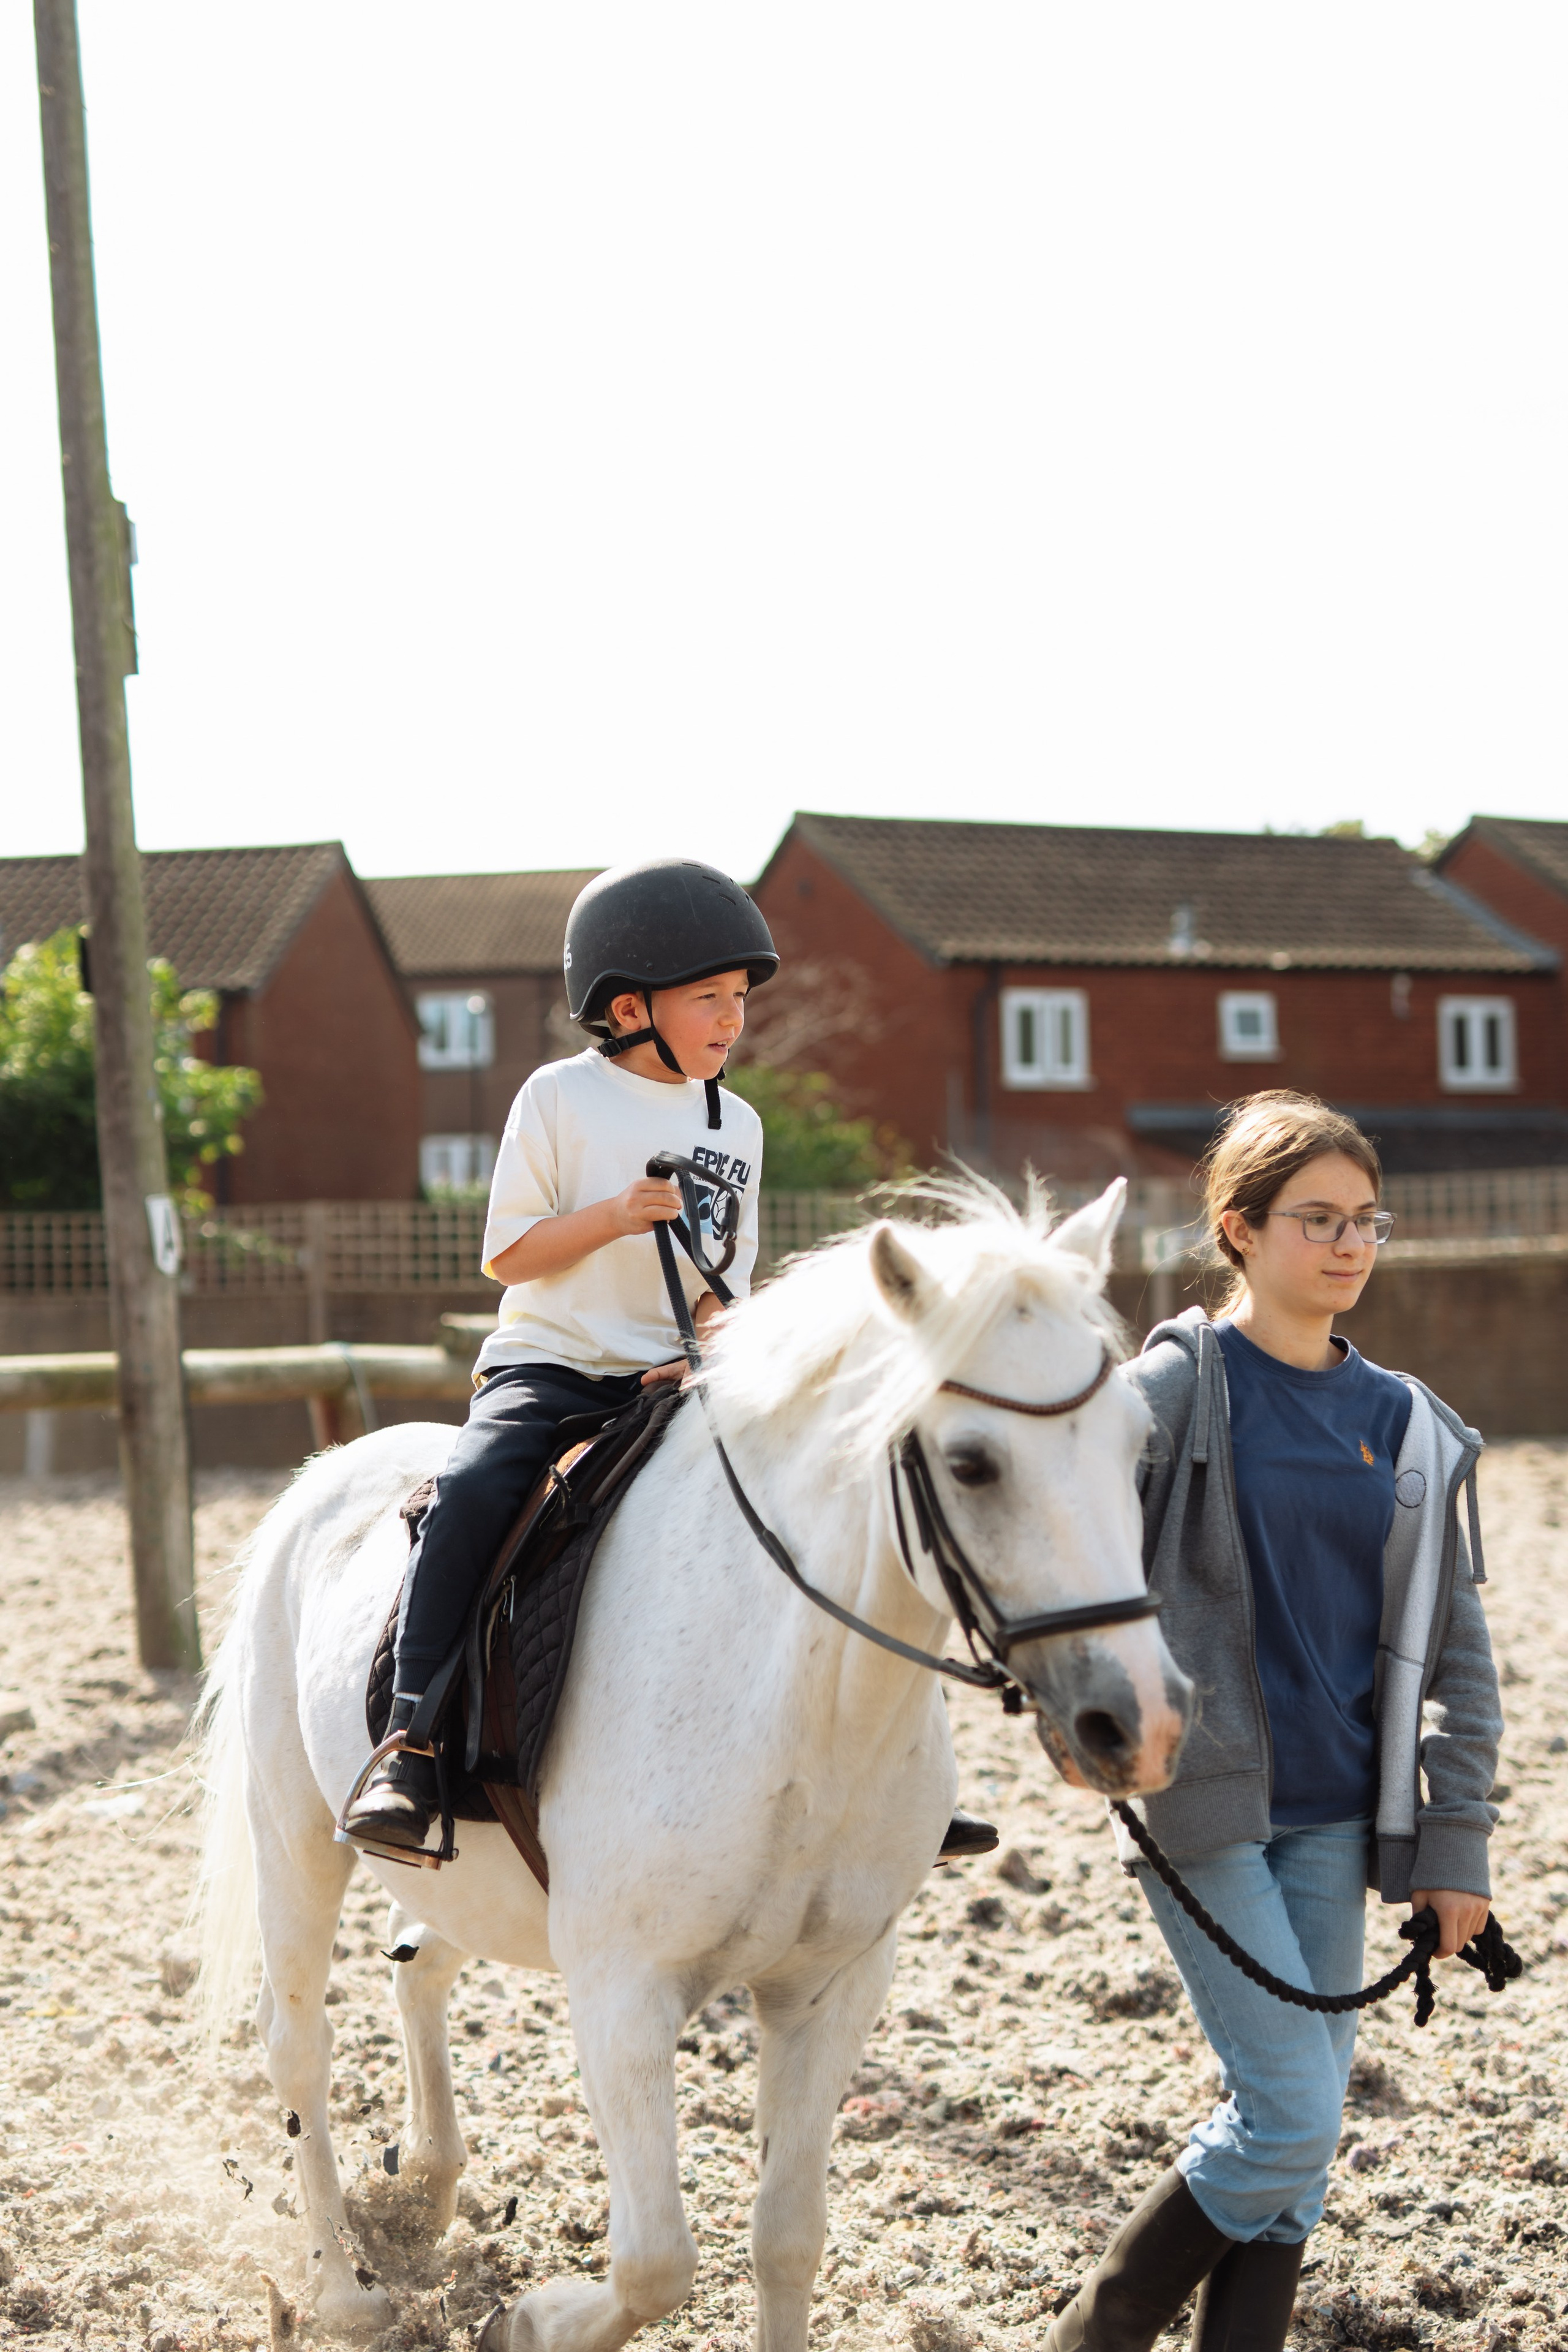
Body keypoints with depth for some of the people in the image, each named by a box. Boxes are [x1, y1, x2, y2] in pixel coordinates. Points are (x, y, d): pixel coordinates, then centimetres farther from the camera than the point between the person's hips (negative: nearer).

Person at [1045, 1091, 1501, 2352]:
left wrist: (1457, 1842, 6)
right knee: (1290, 2116, -9)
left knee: (1298, 2129, 7)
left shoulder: (1409, 1426, 8)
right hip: (1202, 1806, -5)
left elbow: (1455, 1648, 10)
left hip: (1333, 1815, 5)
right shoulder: (1174, 1387, -6)